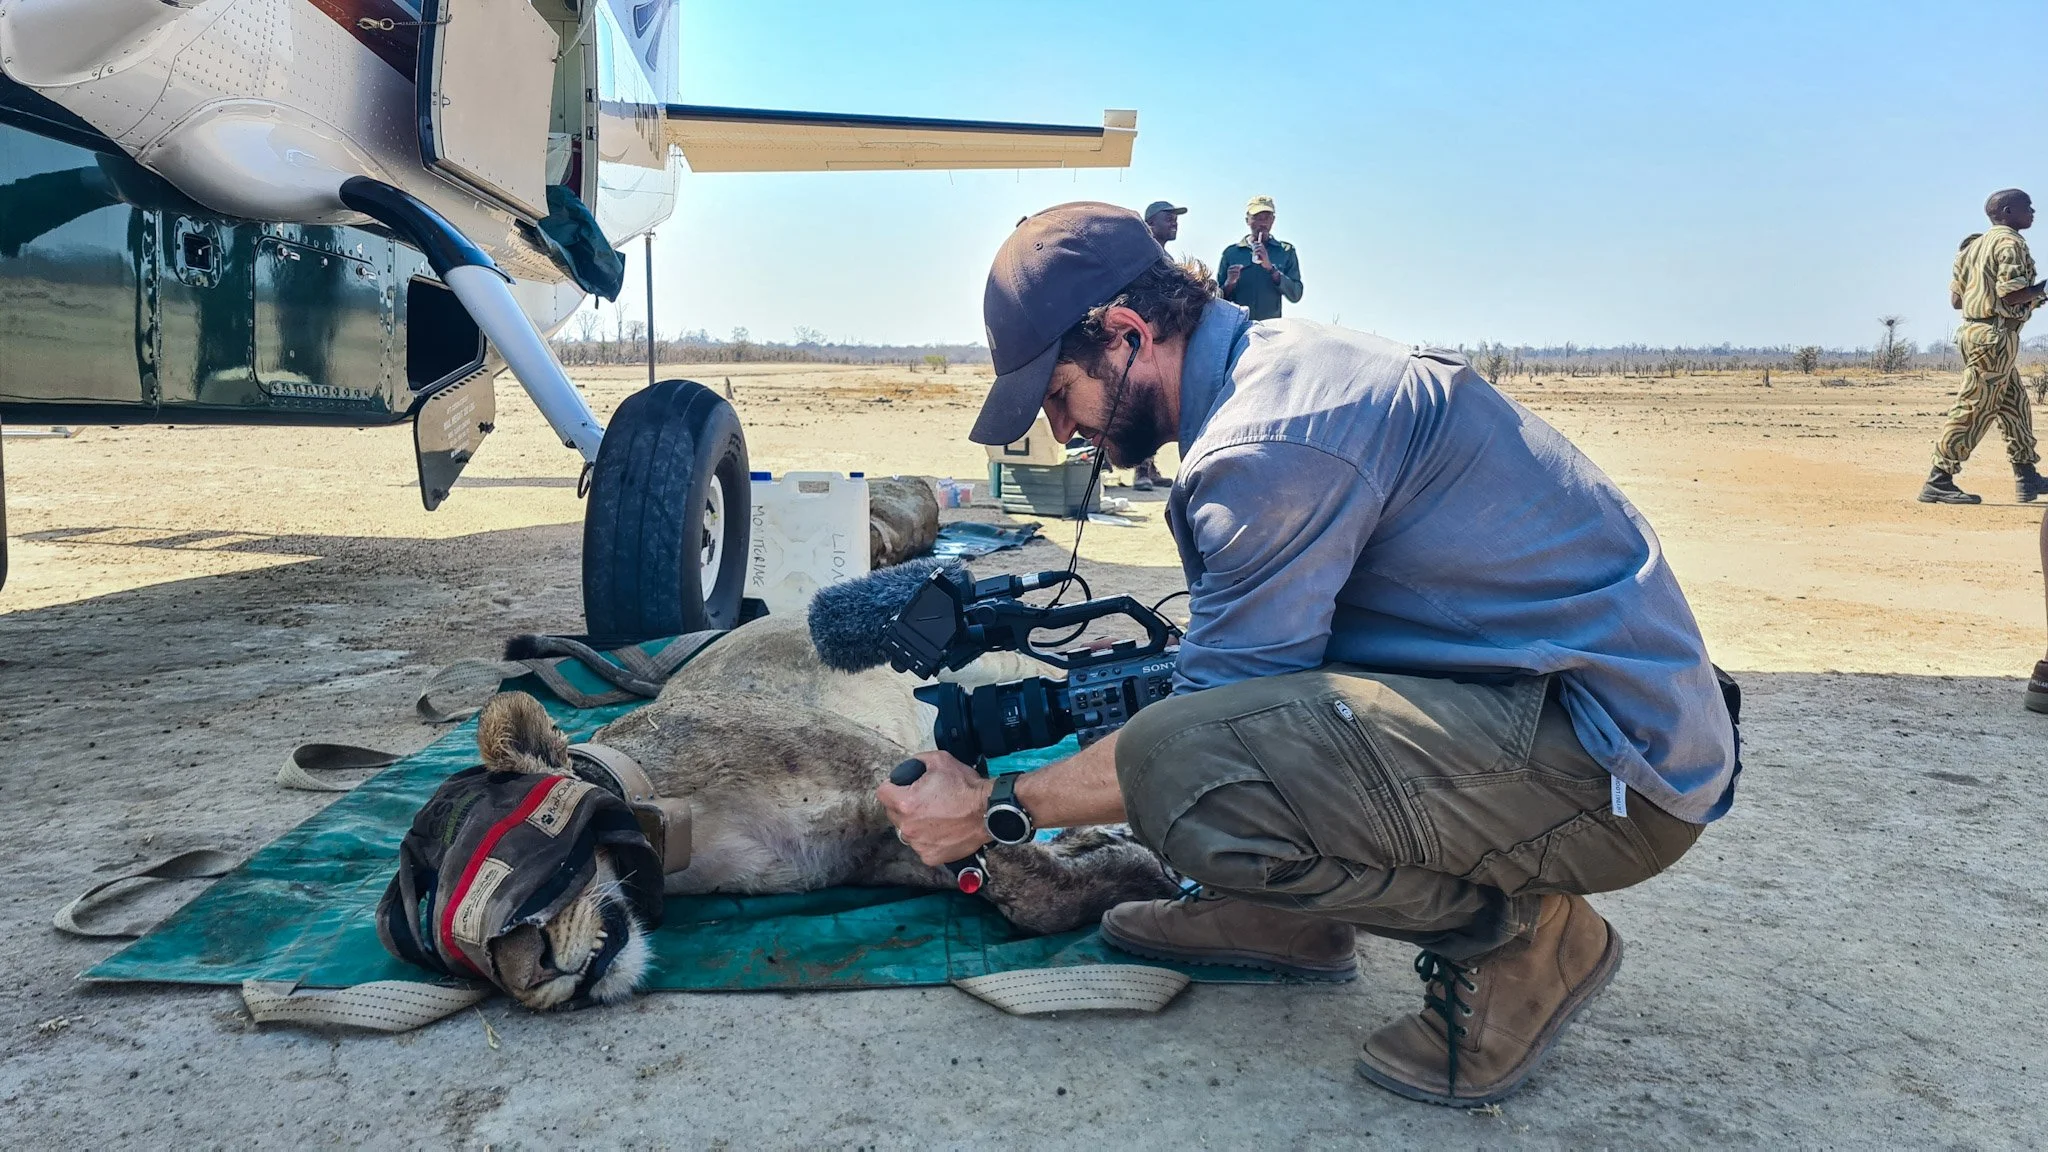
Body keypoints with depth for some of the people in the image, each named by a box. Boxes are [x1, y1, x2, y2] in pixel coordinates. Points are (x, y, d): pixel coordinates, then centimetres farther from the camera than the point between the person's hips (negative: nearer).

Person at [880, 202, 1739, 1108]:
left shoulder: (1272, 440, -23)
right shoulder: (1278, 357, 8)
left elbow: (1189, 758, -17)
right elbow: (1231, 663, 19)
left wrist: (997, 809, -5)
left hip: (1617, 766, -10)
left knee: (1180, 770, -29)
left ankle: (1518, 934, -7)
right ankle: (1286, 912, 16)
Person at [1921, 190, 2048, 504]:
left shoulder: (1974, 246, 16)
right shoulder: (2011, 243, -10)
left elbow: (1955, 299, 15)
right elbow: (2011, 295, -21)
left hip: (1972, 331, 10)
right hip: (1996, 336, -10)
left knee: (2016, 405, 17)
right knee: (1974, 410, -9)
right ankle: (1938, 482, -10)